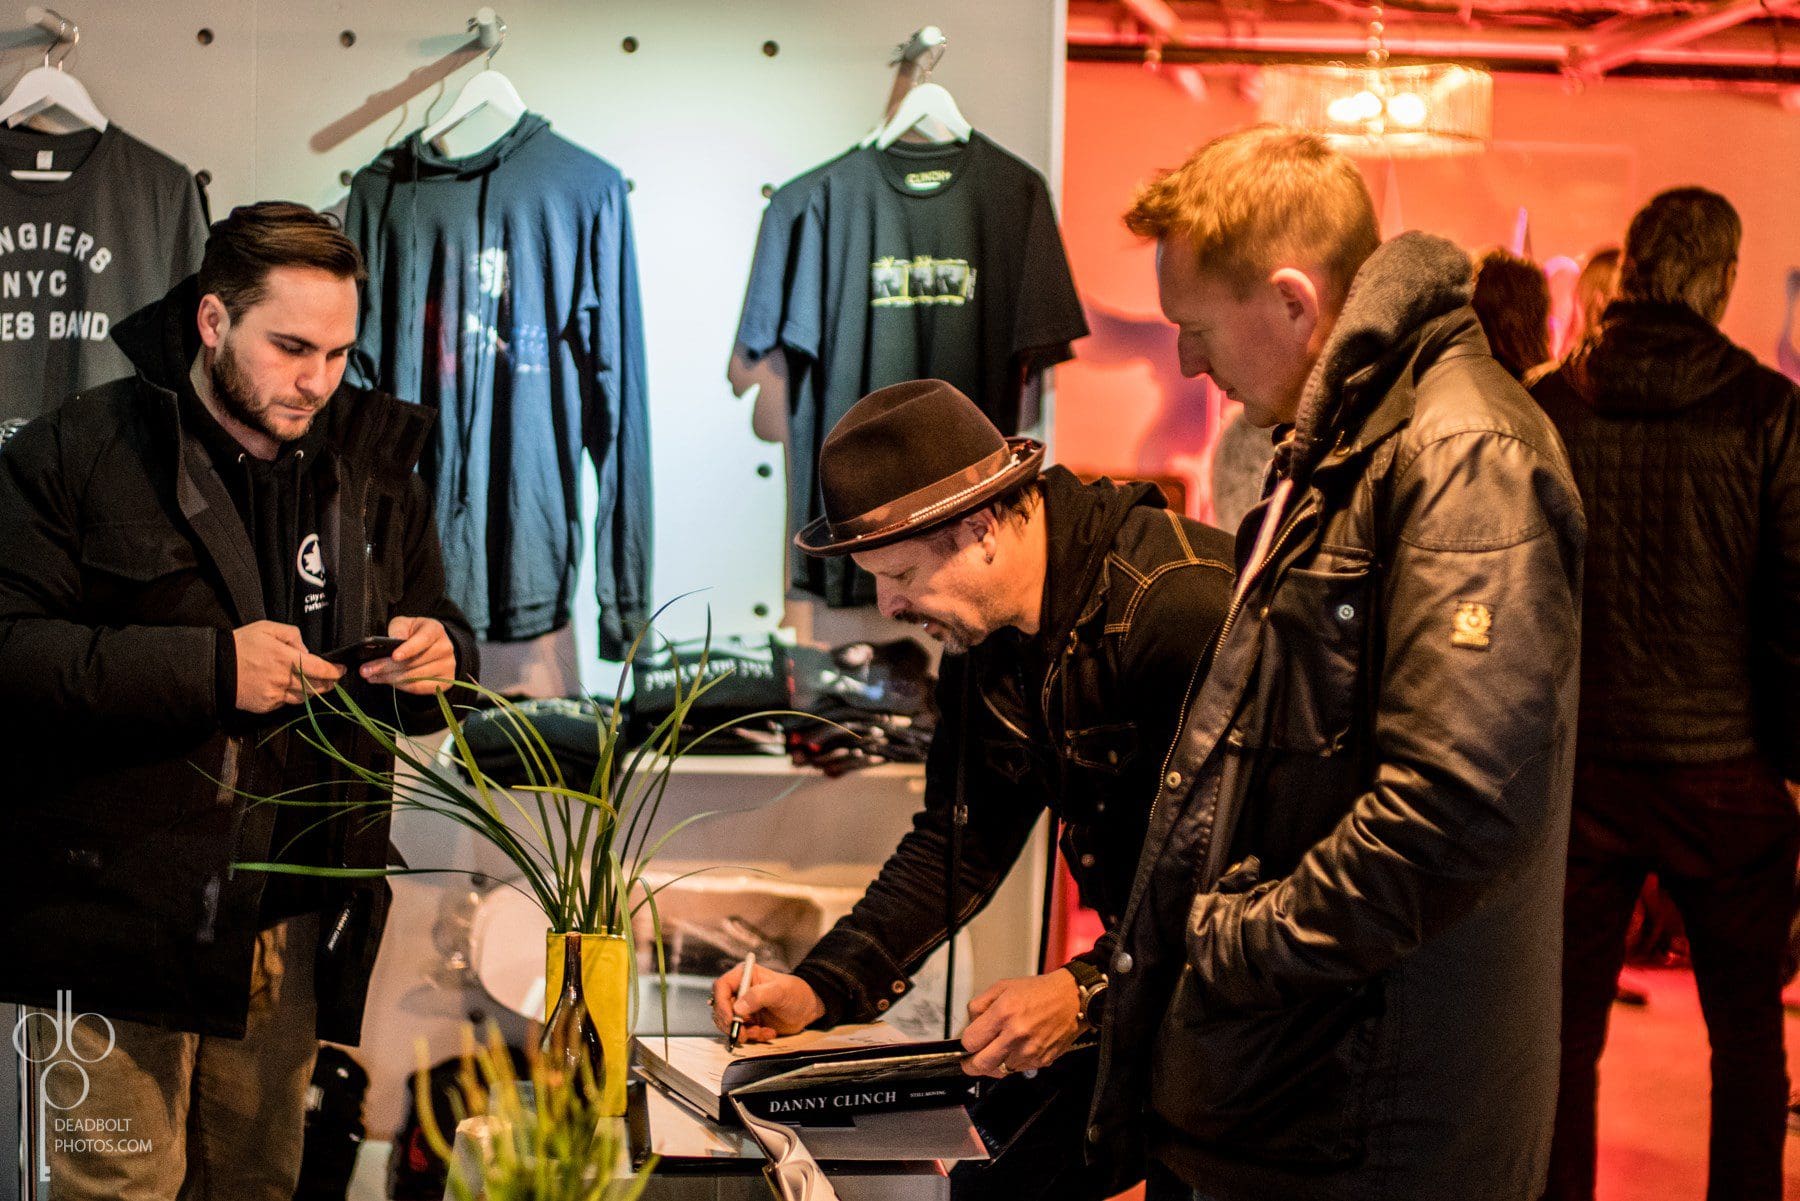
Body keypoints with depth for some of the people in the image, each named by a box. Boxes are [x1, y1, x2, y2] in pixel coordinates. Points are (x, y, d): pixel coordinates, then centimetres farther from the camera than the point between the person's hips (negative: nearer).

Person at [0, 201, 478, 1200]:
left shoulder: (372, 468, 10)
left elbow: (435, 634, 19)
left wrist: (438, 660, -6)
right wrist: (207, 668, -22)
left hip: (290, 927, 5)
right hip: (111, 919, -4)